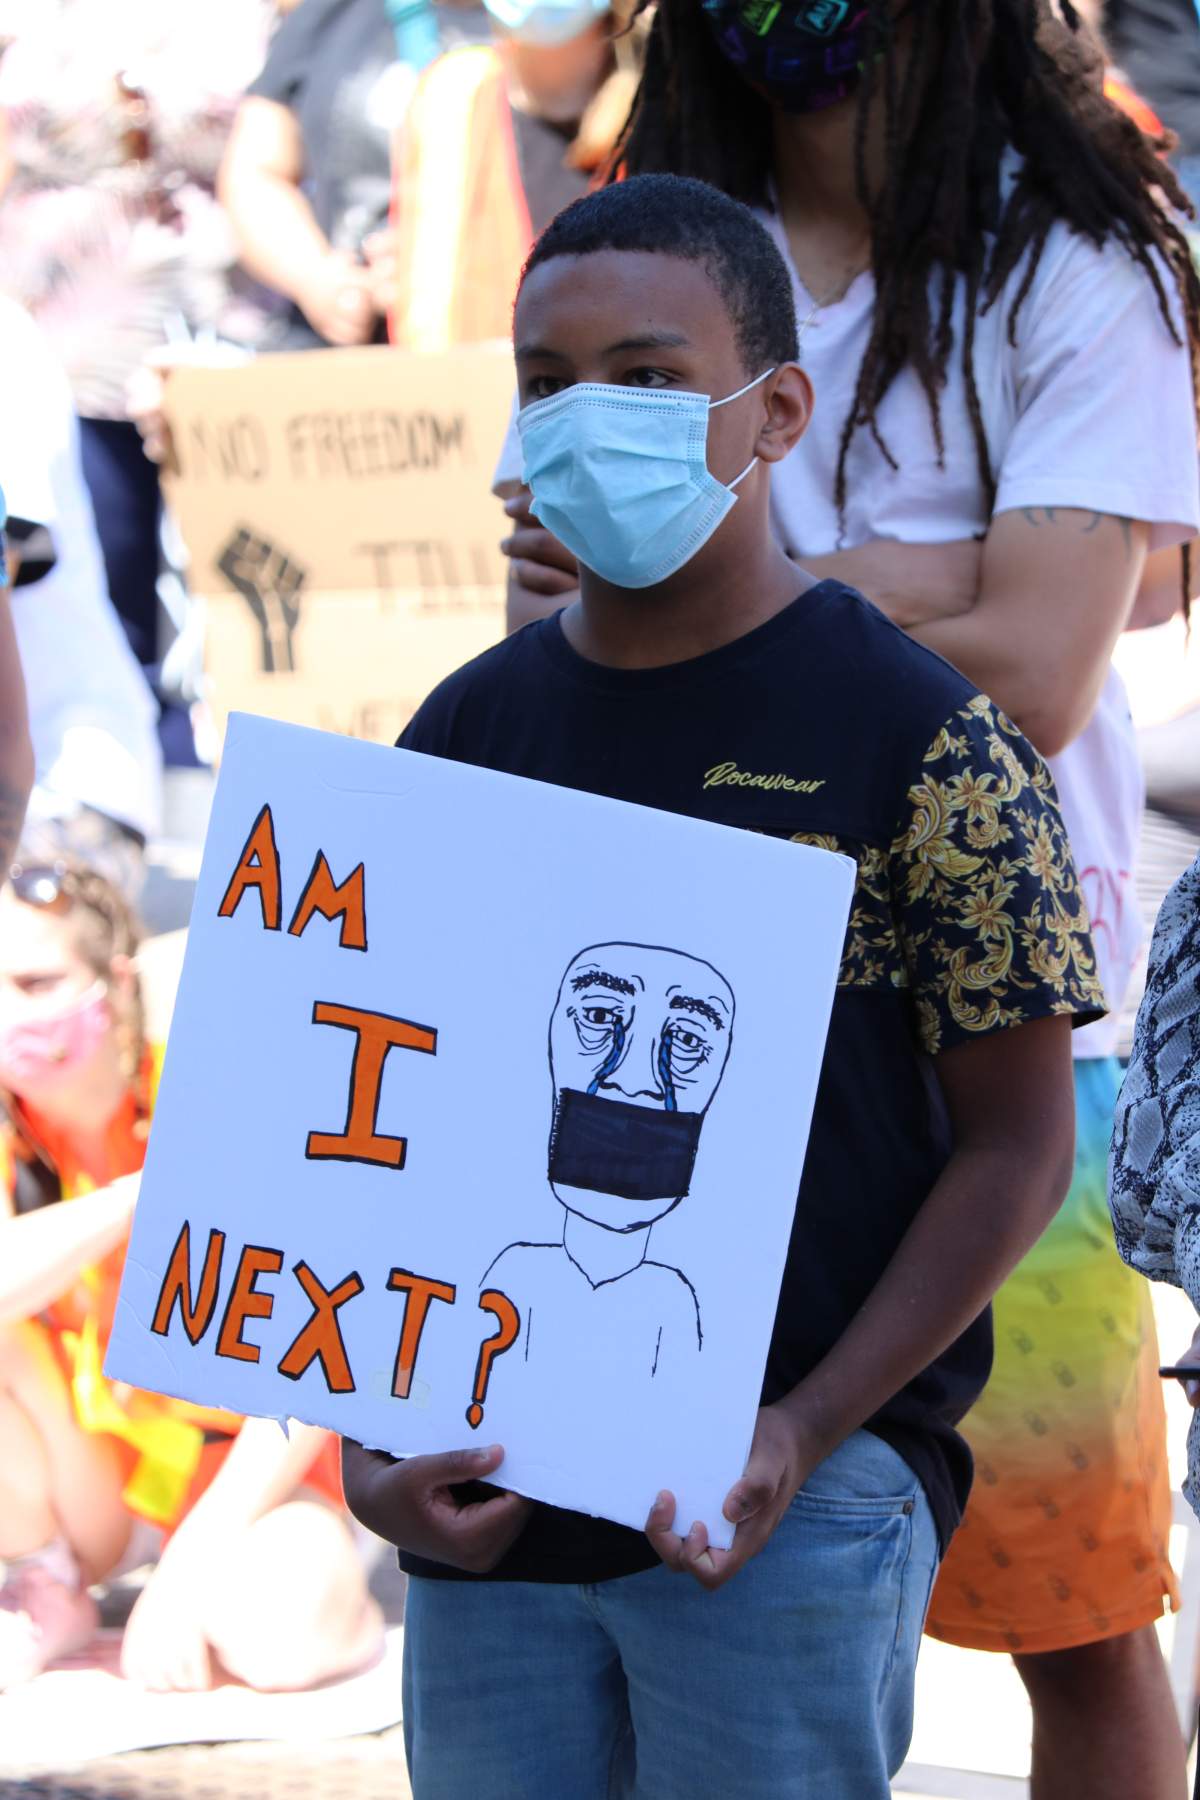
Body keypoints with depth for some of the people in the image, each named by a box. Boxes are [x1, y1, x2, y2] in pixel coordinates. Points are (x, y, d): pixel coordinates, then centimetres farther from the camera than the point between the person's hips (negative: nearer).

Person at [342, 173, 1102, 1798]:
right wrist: (367, 1442, -3)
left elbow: (1018, 1145, -5)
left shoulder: (926, 745, -6)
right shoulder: (468, 735, 7)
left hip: (786, 1504, -4)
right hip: (487, 1508, 4)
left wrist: (800, 1436, -14)